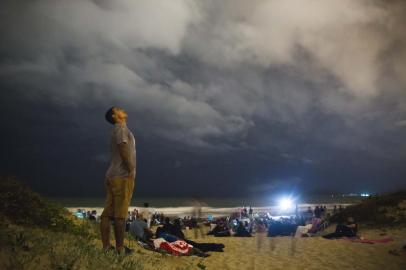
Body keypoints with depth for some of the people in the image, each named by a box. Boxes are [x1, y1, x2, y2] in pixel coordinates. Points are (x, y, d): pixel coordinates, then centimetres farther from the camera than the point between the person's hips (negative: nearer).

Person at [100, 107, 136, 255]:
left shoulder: (117, 131, 25)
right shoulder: (121, 127, -3)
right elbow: (123, 149, -16)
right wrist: (131, 170, -15)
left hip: (113, 176, 9)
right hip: (122, 176, -9)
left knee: (107, 213, 3)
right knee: (120, 214, -8)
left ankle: (106, 247, 5)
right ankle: (120, 248, -6)